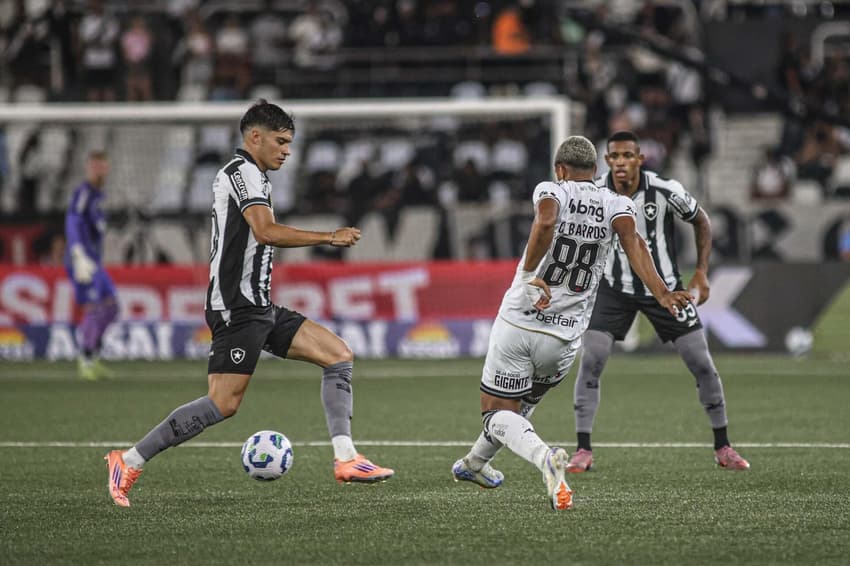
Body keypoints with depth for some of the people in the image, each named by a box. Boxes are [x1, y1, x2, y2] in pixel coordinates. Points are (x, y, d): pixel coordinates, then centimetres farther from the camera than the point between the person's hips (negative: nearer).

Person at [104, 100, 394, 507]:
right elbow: (266, 231, -25)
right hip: (238, 308, -11)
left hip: (259, 306, 11)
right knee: (224, 403, -15)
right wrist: (330, 238, -20)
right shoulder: (243, 171, -10)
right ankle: (129, 462, -8)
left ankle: (345, 459, -4)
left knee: (339, 355, 3)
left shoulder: (248, 175, 22)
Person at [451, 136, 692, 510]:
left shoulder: (552, 191, -4)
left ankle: (545, 456, -25)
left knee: (499, 412, 4)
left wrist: (528, 274, -22)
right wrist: (661, 293, -28)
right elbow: (633, 242, -18)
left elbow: (546, 221, -29)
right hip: (564, 337, 4)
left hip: (518, 322, -4)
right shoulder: (616, 205, 3)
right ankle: (475, 463, 47)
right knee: (522, 402, 30)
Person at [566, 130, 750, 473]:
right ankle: (583, 451, -6)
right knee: (590, 360, -15)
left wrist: (701, 273, -4)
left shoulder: (666, 191, -18)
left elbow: (701, 222, 0)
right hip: (614, 289, 0)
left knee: (701, 363, -2)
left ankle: (723, 447, 15)